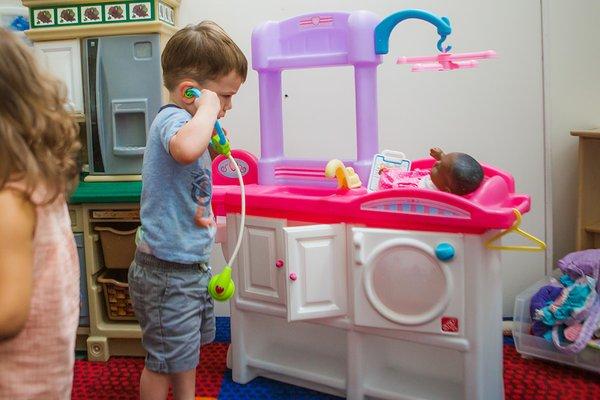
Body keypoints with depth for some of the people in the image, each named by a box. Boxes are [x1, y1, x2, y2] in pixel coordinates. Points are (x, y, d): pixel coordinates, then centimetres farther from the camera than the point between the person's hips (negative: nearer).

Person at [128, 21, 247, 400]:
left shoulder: (183, 120, 9)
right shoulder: (173, 119, -23)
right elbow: (185, 150, -50)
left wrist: (203, 212, 8)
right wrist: (207, 109, -34)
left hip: (191, 265, 10)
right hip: (168, 272, -10)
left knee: (189, 348, 27)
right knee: (165, 361, 9)